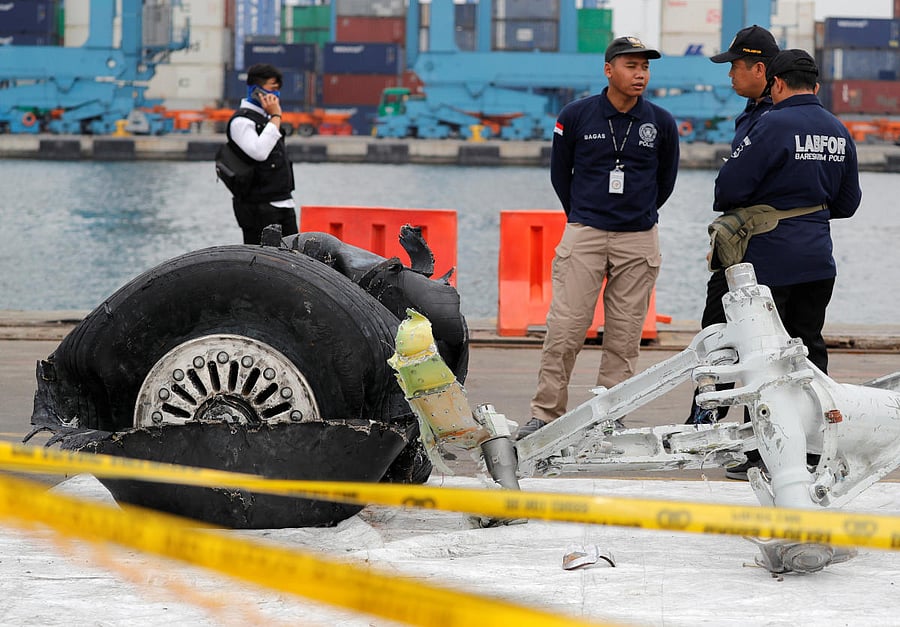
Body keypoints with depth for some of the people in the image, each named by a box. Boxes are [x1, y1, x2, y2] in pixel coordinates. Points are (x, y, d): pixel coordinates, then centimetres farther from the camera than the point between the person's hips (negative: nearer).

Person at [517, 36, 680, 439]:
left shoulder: (661, 123, 3)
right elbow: (560, 174, 12)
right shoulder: (576, 116, -1)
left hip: (638, 241, 2)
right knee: (565, 329, -7)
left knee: (624, 336, 3)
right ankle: (545, 414, -1)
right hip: (584, 236, -2)